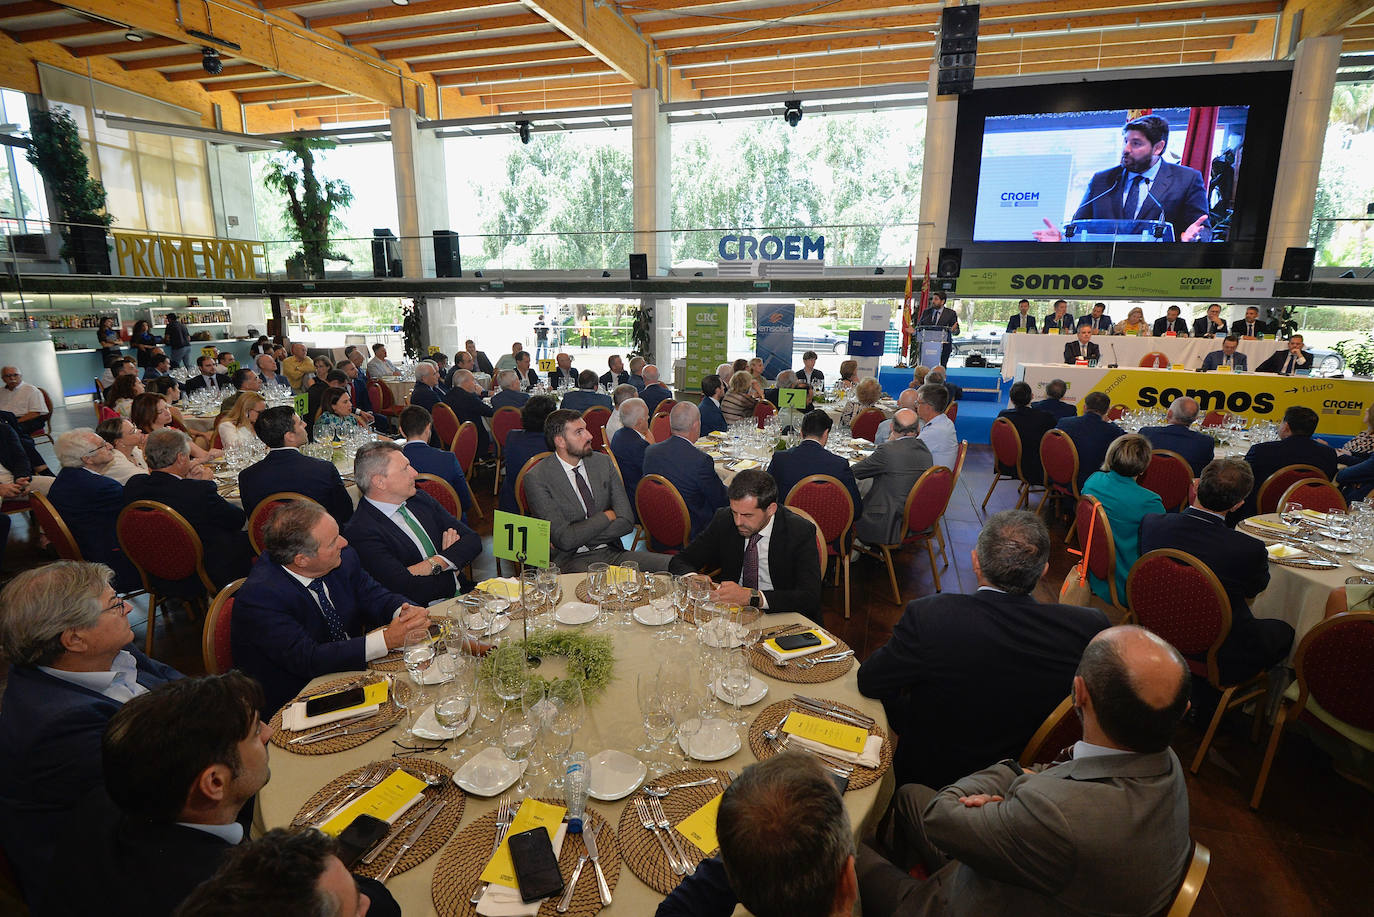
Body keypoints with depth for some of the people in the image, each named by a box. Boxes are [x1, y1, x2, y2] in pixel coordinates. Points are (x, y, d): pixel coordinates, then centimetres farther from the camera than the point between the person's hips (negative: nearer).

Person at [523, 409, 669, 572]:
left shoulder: (603, 462, 7)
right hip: (571, 560, -5)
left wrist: (580, 537, -10)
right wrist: (607, 516, -6)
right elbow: (564, 539, -16)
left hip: (612, 552, 6)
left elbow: (626, 522, 1)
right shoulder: (536, 479, -7)